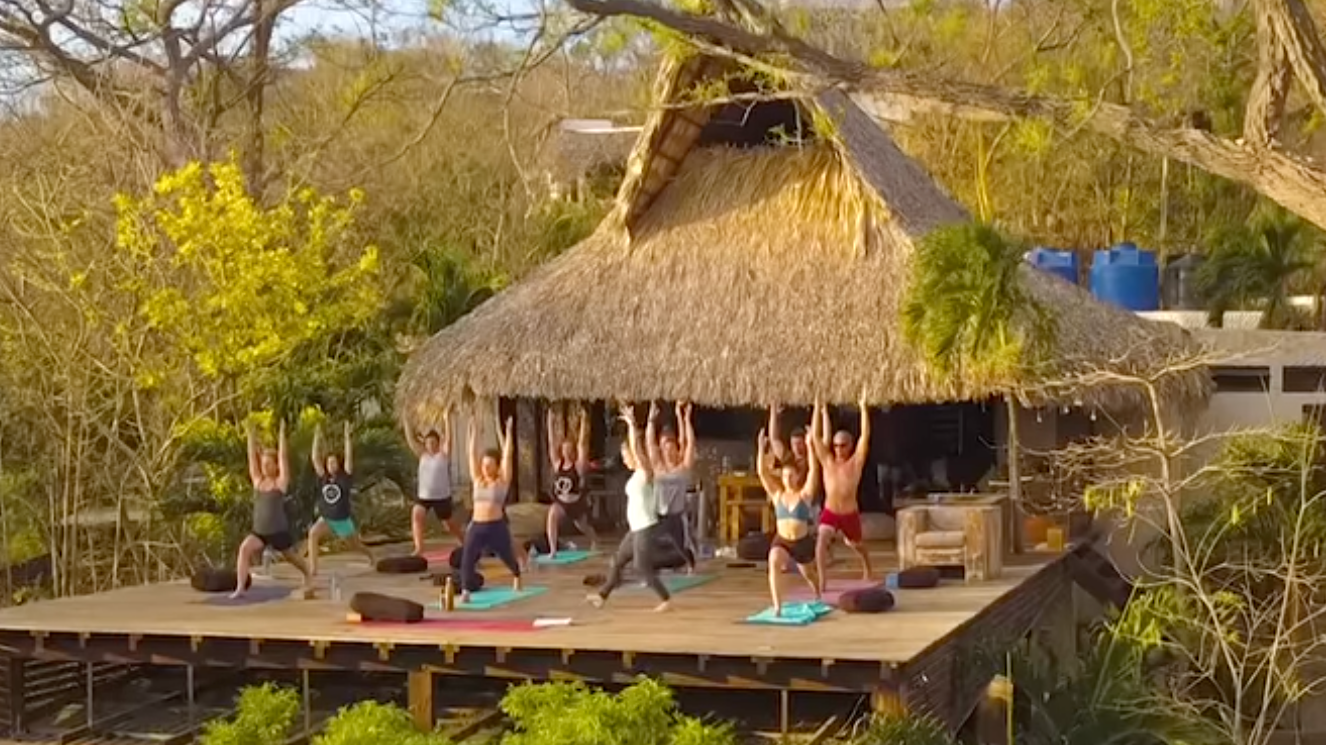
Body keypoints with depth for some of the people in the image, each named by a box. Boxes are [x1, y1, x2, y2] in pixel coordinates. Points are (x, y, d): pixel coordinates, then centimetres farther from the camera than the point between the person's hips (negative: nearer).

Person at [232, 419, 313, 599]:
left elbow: (283, 456, -14)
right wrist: (252, 435, -2)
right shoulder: (257, 481, 3)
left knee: (291, 557, 18)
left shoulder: (280, 482, -8)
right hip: (259, 532, 3)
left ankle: (308, 576, 50)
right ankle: (240, 588, -29)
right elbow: (252, 457, 2)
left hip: (279, 531, -3)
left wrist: (282, 434, -18)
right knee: (244, 548, -25)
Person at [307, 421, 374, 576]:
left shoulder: (345, 478, -10)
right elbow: (315, 458, -8)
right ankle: (312, 567, -31)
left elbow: (349, 457, -19)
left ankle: (371, 555, 52)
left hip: (343, 519, -2)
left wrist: (347, 437, -23)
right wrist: (317, 437, -12)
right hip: (326, 519, 2)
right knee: (312, 533, -29)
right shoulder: (323, 478, -3)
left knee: (356, 546, 17)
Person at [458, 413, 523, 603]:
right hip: (476, 526, 2)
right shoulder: (478, 480, 7)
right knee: (467, 558, -16)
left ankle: (517, 576, 46)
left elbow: (507, 455, -7)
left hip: (497, 526, -2)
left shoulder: (502, 481, -2)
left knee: (507, 557, 16)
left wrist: (507, 432, -10)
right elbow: (472, 454, 5)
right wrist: (474, 431, 1)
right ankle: (466, 591, -15)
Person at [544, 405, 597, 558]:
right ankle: (553, 550, -33)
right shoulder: (557, 464, -3)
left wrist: (584, 421, -23)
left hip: (577, 503, -2)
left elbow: (582, 443, -18)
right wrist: (550, 421, -9)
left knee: (584, 527, 21)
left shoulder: (579, 465, -12)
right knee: (552, 515, -30)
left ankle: (595, 543, 55)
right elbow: (552, 443, -4)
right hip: (560, 503, 2)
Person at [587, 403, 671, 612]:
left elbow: (636, 447, -22)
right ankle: (603, 595, 23)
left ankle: (666, 599, 2)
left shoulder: (645, 472, -12)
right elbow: (633, 448, 18)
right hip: (637, 529, 9)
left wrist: (632, 424, -21)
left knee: (643, 566, -6)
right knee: (618, 561, 14)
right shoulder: (637, 474, 10)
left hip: (646, 529, -9)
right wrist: (630, 425, 17)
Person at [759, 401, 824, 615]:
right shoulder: (777, 495, -2)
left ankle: (818, 597, 58)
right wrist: (762, 447, -15)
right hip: (781, 541, 1)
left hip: (803, 542, 0)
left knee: (809, 574, 23)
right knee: (774, 563, -32)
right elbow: (762, 472, -8)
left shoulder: (805, 494, -9)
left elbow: (814, 468, -16)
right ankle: (777, 606, -35)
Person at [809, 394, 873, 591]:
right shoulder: (827, 461, -5)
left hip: (850, 514, 0)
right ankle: (822, 578, -26)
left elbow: (865, 435, -17)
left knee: (856, 545, 22)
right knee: (821, 540, -26)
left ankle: (867, 569, 52)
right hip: (829, 512, 0)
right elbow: (816, 435, -9)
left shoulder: (856, 462, -10)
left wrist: (863, 407, -21)